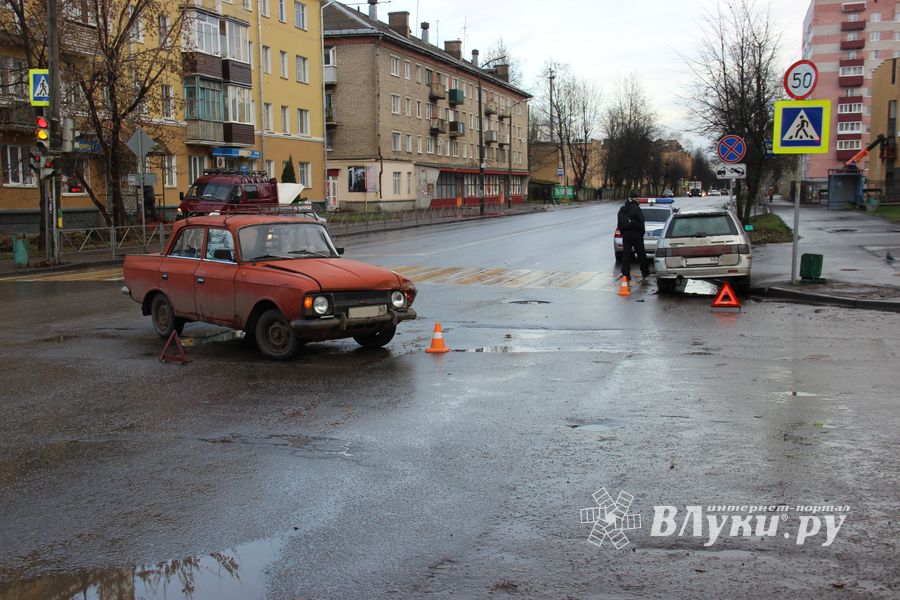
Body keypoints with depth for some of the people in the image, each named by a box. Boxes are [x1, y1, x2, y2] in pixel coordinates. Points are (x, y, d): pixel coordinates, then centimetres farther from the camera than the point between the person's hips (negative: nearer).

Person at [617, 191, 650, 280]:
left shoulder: (622, 210, 9)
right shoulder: (636, 209, -12)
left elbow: (620, 224, 13)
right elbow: (641, 223, -12)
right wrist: (642, 233, -2)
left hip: (625, 234, 5)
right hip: (635, 234, -5)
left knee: (626, 254, 4)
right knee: (641, 253, 6)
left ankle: (625, 272, -2)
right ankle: (645, 271, 15)